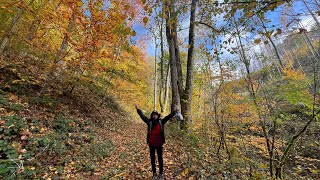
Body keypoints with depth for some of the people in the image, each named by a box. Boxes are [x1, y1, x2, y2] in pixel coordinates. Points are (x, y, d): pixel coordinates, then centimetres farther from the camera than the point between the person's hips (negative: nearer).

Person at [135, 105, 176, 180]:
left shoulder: (161, 121, -5)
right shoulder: (149, 122, -5)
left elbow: (168, 117, -11)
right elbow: (142, 116, -9)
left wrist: (175, 112, -18)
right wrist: (138, 109, -15)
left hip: (159, 144, -1)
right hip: (151, 144, 1)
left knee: (160, 159, 14)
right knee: (152, 159, 17)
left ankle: (161, 174, 33)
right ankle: (154, 173, 38)